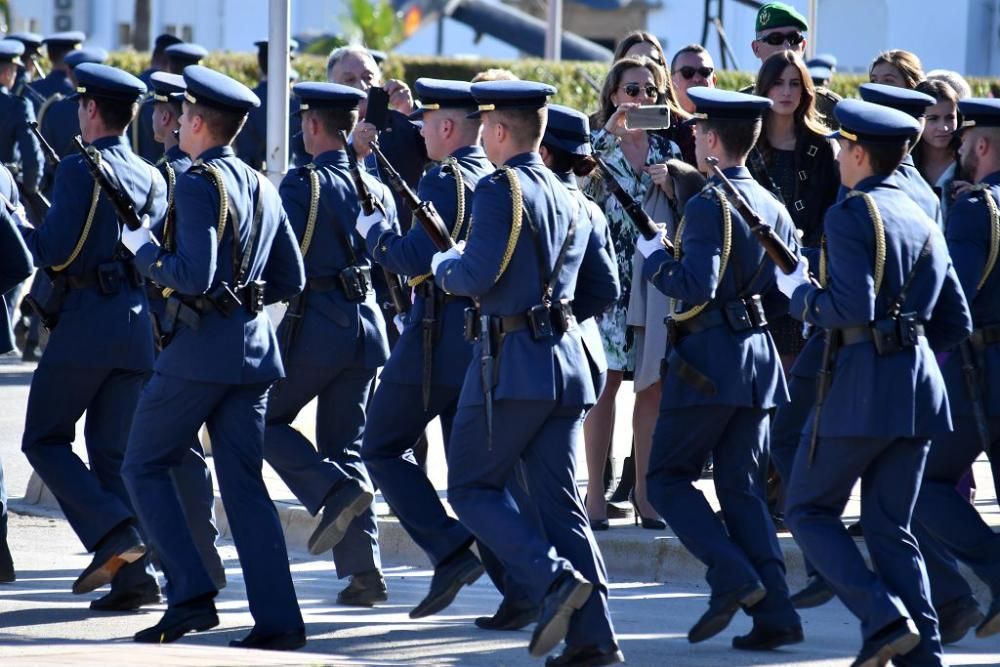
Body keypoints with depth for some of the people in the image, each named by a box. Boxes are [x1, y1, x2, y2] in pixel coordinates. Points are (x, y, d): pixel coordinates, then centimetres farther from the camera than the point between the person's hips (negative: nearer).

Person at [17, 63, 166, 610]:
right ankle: (134, 574, 0)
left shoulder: (79, 170, -10)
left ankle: (113, 534, -14)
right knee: (114, 450, 10)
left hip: (84, 319, -6)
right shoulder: (151, 179, 10)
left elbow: (55, 251, -14)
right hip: (136, 324, 6)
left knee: (45, 439, 5)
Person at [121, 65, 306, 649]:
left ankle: (190, 594, -4)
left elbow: (194, 275, -21)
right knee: (244, 482, 7)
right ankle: (277, 619, -1)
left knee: (146, 466, 6)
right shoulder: (262, 188, 12)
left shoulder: (199, 185, -13)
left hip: (199, 350, -7)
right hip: (255, 345, 7)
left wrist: (144, 249, -6)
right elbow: (292, 280, 16)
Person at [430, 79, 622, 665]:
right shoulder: (569, 200, 16)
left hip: (512, 361, -8)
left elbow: (475, 276, -17)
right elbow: (605, 290, 18)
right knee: (560, 497, 7)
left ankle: (554, 578, -16)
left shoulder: (501, 190, -10)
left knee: (474, 488, 3)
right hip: (568, 362, 8)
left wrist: (443, 263, 3)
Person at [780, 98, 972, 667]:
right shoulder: (925, 223, 15)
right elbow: (956, 324, 15)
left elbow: (851, 309, -18)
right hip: (920, 384, 7)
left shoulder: (851, 215, -9)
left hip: (861, 384, -7)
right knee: (891, 527, 11)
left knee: (810, 509, 5)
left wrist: (796, 289, -3)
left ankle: (885, 619, -11)